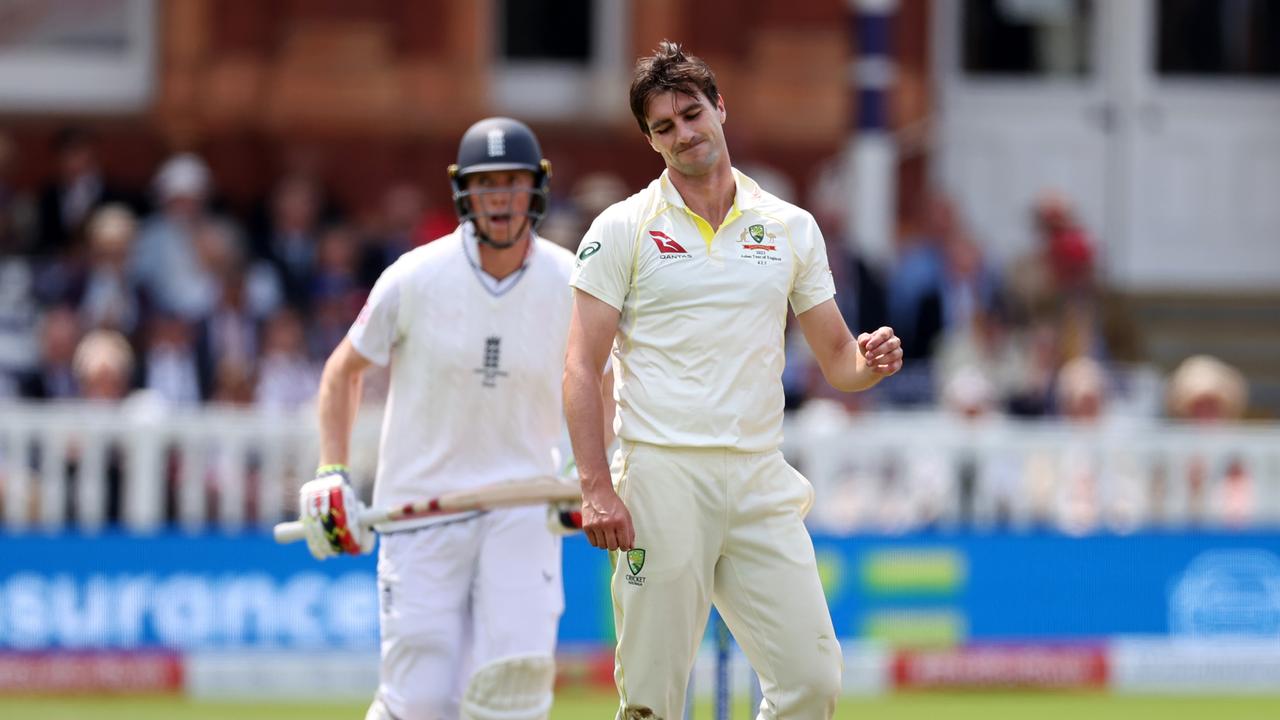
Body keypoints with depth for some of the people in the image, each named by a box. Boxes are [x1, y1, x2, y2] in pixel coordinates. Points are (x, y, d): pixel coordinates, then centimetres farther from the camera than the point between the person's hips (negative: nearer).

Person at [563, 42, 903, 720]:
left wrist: (868, 361, -8)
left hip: (761, 482, 3)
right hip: (662, 479, -3)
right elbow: (582, 367, -2)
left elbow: (835, 358, 17)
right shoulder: (623, 230, 2)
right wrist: (596, 488, -13)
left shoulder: (792, 229, 12)